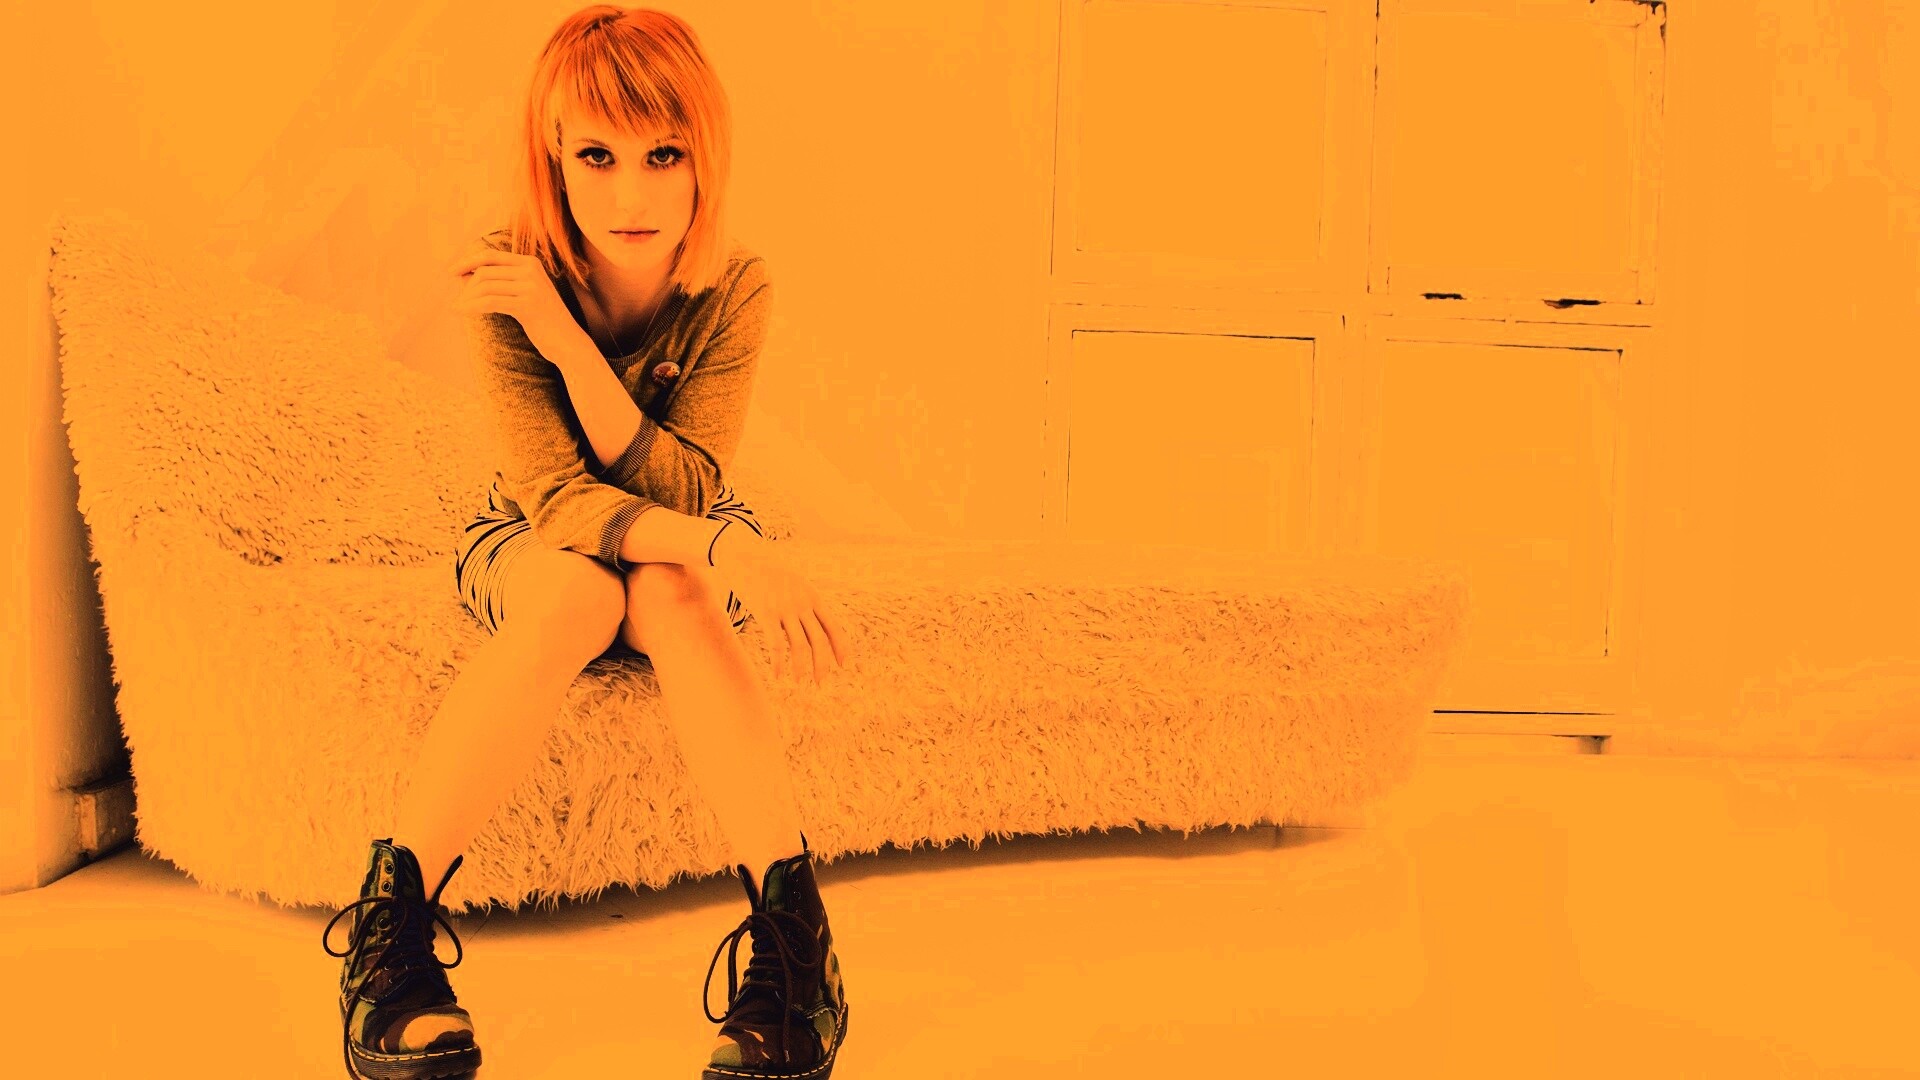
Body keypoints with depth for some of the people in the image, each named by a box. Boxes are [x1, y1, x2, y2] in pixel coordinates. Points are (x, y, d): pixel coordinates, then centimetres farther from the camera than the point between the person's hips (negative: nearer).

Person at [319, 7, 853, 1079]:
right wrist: (733, 552, -47)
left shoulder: (734, 288, -20)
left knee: (670, 596, -35)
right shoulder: (513, 274, -24)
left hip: (683, 541, 1)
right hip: (531, 543, -1)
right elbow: (555, 496, -31)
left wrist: (566, 337, -38)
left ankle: (793, 939, -40)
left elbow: (682, 493, -27)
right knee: (578, 593, -36)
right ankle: (390, 921, -31)